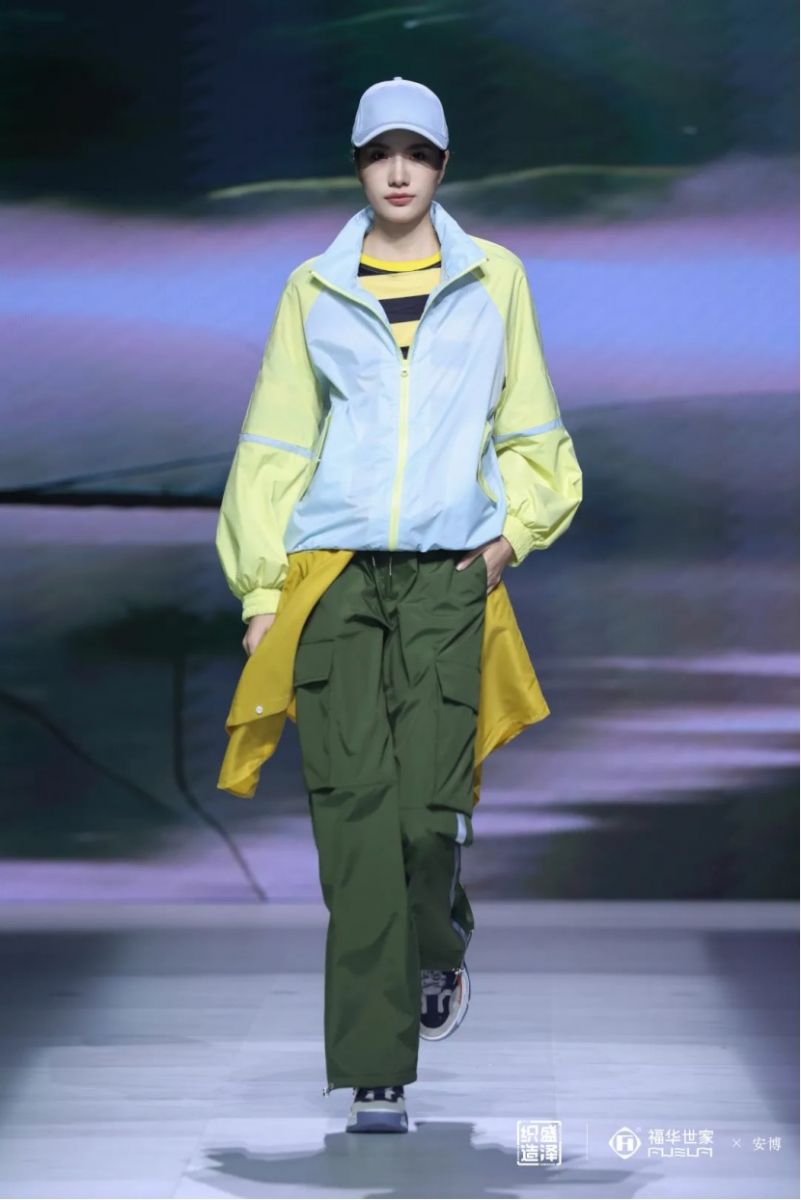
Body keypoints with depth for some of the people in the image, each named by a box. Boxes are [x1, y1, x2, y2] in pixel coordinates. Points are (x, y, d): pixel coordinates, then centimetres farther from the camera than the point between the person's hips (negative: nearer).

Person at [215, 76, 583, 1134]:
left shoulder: (493, 279, 11)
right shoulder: (314, 291, 11)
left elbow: (529, 429, 18)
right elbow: (274, 447, 13)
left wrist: (515, 527, 2)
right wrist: (262, 590, 6)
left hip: (447, 574, 0)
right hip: (333, 571, 0)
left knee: (427, 805, -10)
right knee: (355, 808, -8)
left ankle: (439, 954, 26)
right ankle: (376, 1074, -6)